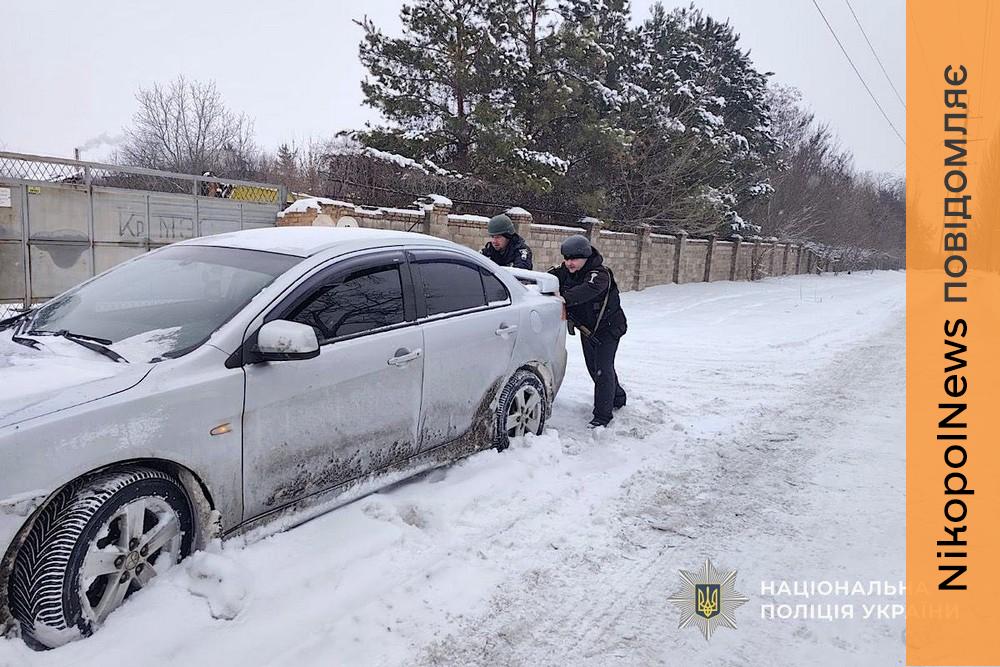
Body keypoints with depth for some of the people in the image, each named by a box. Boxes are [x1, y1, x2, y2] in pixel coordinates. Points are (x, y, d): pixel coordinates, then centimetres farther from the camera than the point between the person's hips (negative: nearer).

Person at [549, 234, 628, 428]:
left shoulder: (600, 274, -31)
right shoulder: (565, 271, -7)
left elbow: (587, 290, -50)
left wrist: (564, 299, -63)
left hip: (608, 328, -8)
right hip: (587, 329, 8)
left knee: (603, 370, -12)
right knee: (593, 368, 19)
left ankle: (602, 415, -2)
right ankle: (617, 398, 41)